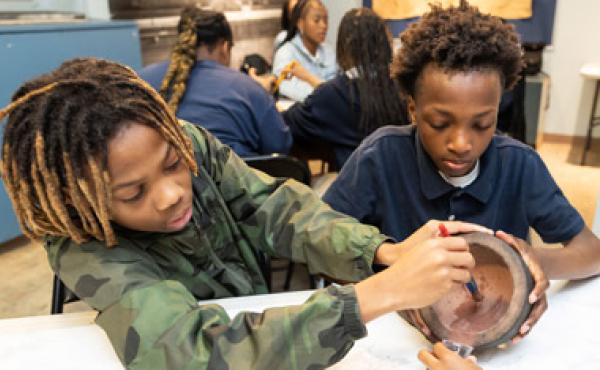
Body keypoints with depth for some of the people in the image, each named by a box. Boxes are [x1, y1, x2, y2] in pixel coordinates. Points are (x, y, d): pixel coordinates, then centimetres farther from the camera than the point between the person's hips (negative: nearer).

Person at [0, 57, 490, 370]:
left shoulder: (192, 144, -16)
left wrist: (389, 252, -36)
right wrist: (383, 292, -46)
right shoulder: (86, 253, -28)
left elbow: (277, 210, -20)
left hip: (266, 317, 4)